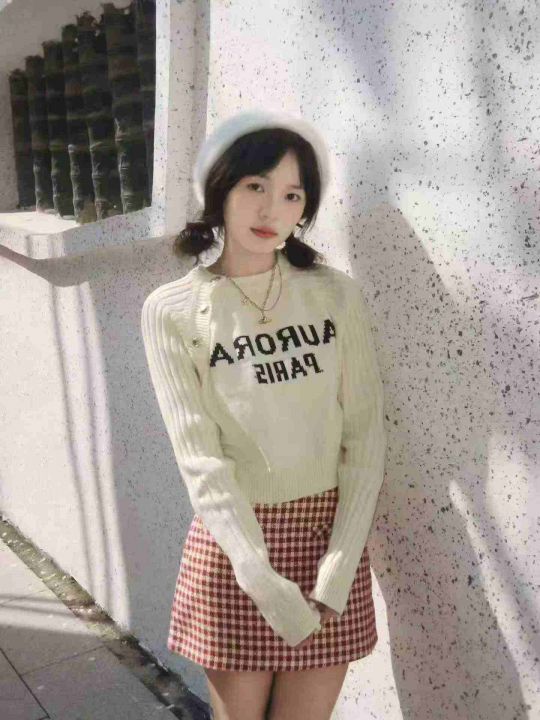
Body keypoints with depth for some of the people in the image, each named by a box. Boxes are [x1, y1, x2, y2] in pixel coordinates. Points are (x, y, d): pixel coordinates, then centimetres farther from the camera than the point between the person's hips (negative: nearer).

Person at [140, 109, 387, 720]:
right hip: (233, 540, -1)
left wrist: (337, 571, -10)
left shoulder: (338, 296, -2)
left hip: (330, 536, 2)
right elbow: (199, 457, -12)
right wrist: (265, 583, -17)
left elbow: (365, 435, -3)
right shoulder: (172, 311, -6)